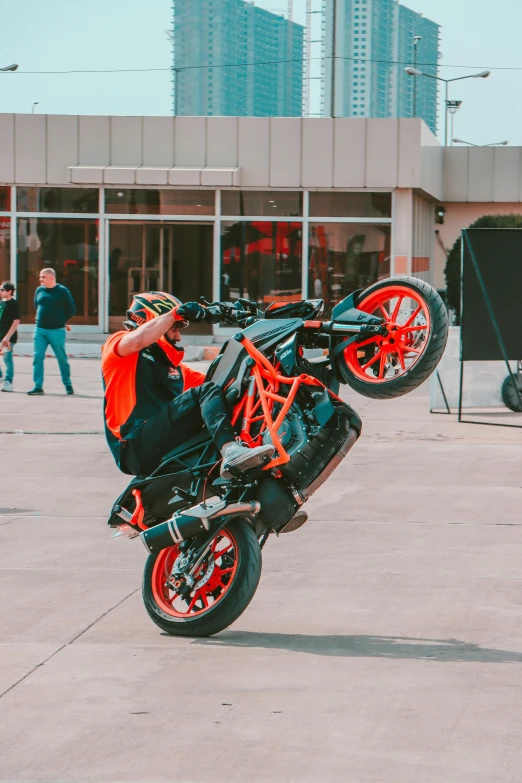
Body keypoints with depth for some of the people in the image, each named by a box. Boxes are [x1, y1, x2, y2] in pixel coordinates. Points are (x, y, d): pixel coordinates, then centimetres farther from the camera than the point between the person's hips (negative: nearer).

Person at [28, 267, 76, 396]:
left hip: (56, 331, -4)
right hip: (40, 330, 4)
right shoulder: (39, 290, 7)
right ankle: (38, 386, -2)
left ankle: (68, 385, 15)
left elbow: (71, 309, 1)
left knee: (62, 359, 3)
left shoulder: (62, 291, -4)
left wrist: (61, 321, 6)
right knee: (38, 357, -3)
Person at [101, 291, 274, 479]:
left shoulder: (174, 367, 30)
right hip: (137, 445, -8)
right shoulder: (116, 344, 6)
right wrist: (177, 312, -13)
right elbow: (138, 339, -18)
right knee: (206, 392, -21)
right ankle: (230, 451, -45)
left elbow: (212, 381, 23)